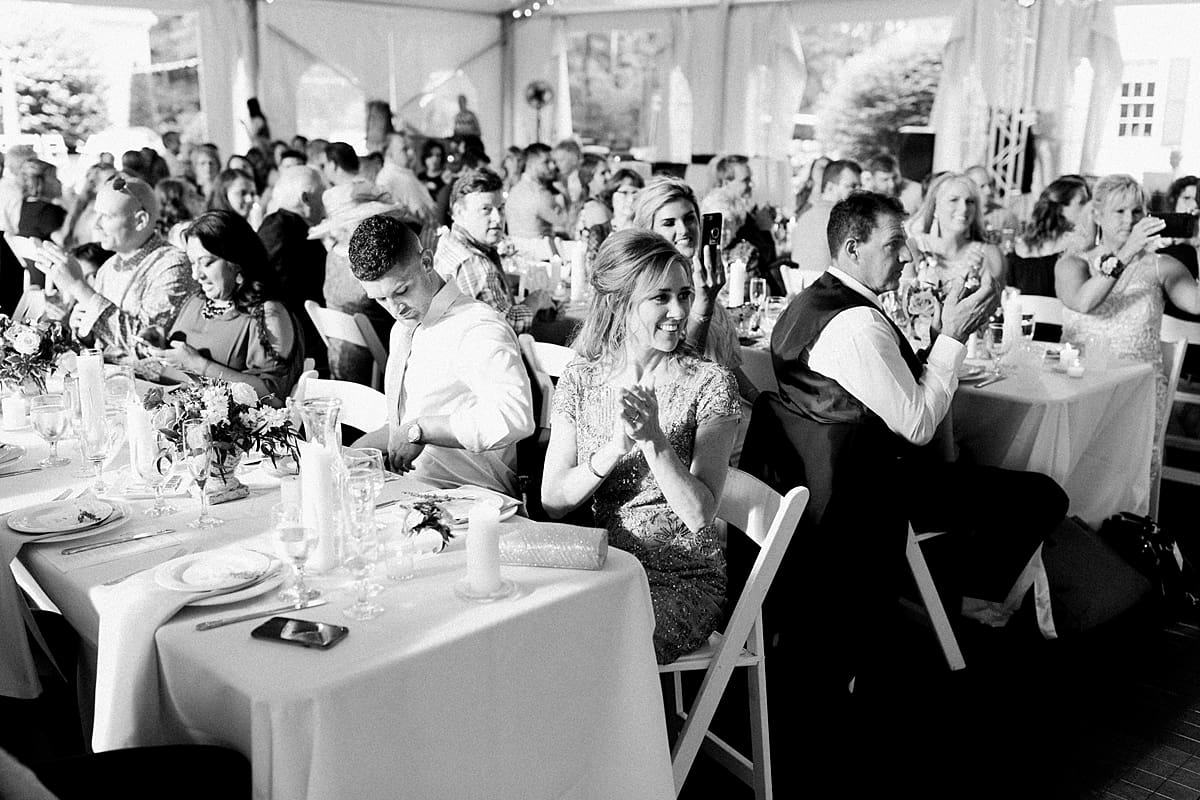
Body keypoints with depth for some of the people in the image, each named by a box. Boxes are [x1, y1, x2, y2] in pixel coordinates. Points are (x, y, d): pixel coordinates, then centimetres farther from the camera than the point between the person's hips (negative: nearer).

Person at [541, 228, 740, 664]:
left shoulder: (709, 383, -7)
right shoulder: (579, 379, 2)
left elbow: (699, 515, -13)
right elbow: (553, 501, -4)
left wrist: (653, 439, -27)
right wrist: (614, 447, -20)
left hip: (681, 580, -3)